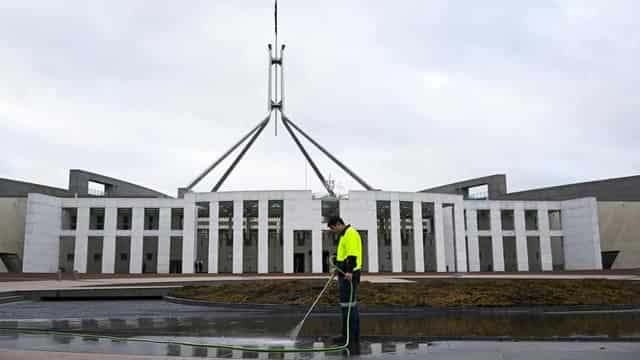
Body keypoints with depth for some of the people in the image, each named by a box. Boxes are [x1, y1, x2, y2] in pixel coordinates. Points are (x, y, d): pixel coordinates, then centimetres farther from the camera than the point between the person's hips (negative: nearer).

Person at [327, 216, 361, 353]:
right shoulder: (344, 235, 22)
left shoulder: (350, 233, -11)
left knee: (350, 305, -10)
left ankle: (354, 339, -8)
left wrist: (349, 271, -29)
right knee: (345, 304, 14)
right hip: (345, 274, 11)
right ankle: (346, 336, 21)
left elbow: (352, 254, -21)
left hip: (349, 275, -11)